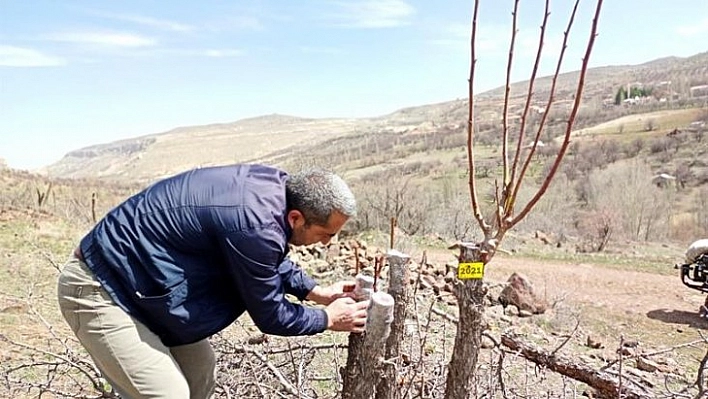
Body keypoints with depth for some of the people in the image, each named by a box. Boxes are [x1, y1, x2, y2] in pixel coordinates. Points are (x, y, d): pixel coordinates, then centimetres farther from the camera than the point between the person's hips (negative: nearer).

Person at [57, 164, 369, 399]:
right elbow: (269, 315, -15)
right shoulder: (254, 227, -33)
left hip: (127, 276, 9)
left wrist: (316, 291, 14)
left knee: (199, 367, 14)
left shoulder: (275, 184, -6)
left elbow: (271, 260, 16)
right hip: (97, 291, -9)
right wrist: (329, 318, -1)